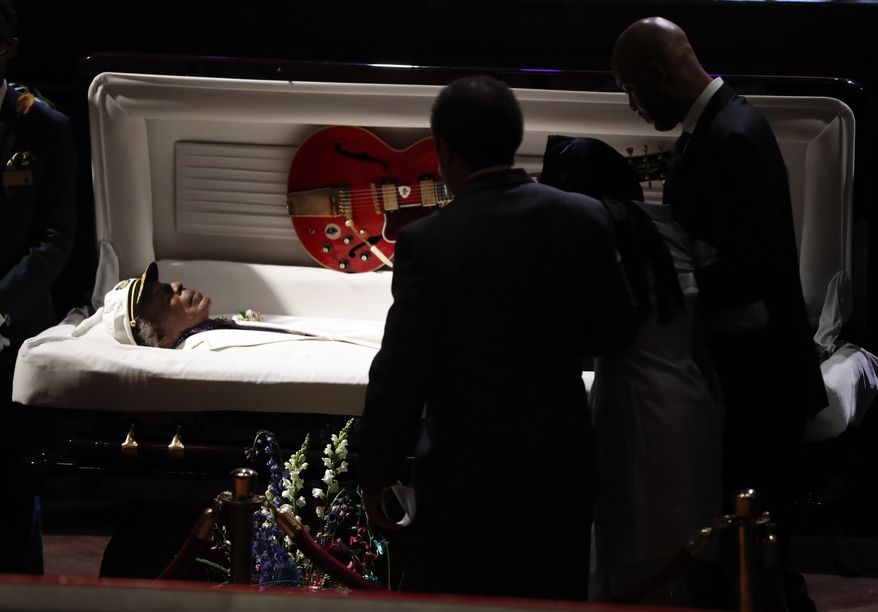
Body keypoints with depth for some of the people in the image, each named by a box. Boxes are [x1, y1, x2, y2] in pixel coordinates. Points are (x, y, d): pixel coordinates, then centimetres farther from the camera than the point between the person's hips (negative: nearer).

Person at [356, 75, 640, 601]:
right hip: (564, 465, 5)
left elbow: (402, 374, -14)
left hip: (472, 478, -4)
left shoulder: (429, 242, -17)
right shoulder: (585, 218, -5)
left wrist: (377, 472, -2)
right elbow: (616, 330, 7)